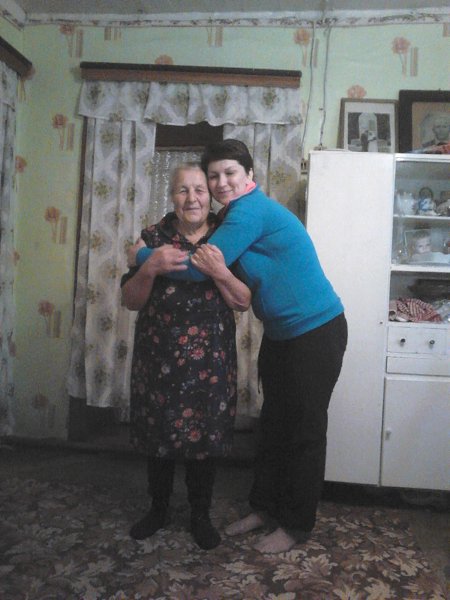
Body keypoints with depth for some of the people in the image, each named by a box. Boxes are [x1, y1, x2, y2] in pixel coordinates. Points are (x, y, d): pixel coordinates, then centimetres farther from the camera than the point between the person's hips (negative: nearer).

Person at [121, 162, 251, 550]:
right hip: (159, 356, 1)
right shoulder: (154, 238, 0)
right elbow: (131, 301, -2)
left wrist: (220, 273, -21)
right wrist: (149, 269, -21)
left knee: (205, 436, 9)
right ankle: (158, 510, 36)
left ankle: (201, 515, 31)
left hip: (210, 359, 0)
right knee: (159, 434, 13)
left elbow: (244, 302, -4)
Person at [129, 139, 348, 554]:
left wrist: (142, 255, -10)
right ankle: (265, 507, 34)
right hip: (280, 333, 9)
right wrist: (212, 264, -8)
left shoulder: (251, 211, -20)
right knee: (273, 423, 17)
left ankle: (297, 525, 22)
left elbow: (196, 270, -23)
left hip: (316, 333, -9)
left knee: (304, 430, 5)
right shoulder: (240, 213, 9)